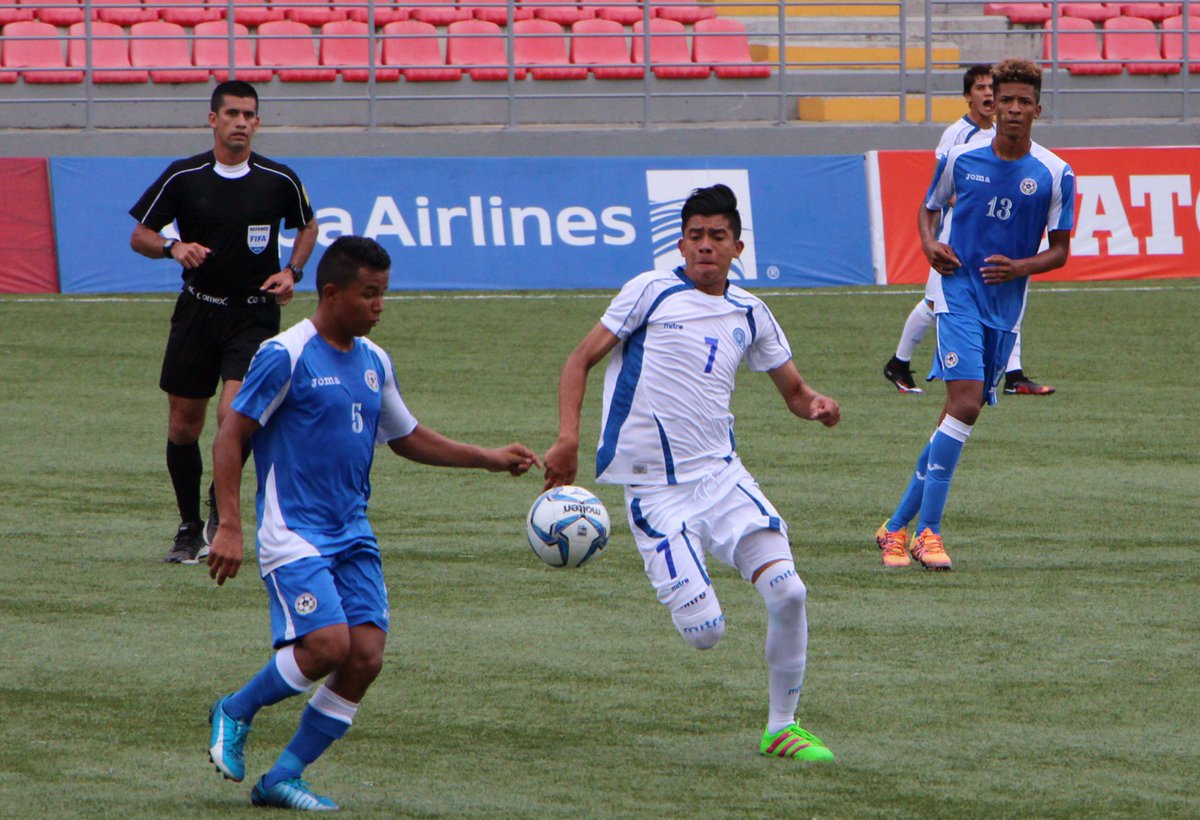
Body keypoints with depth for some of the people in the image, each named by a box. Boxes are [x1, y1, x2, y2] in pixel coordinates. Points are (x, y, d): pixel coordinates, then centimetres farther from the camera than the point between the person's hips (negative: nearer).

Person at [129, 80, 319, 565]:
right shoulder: (183, 177, -4)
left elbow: (307, 226, 16)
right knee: (183, 426, 5)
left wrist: (292, 271, -1)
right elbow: (140, 236, 4)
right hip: (198, 309, 2)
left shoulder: (279, 180, -3)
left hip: (255, 314, -2)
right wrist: (174, 247, -16)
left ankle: (220, 511, 2)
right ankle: (189, 529, 22)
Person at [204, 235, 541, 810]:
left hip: (353, 536, 7)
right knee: (327, 644, -22)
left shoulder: (373, 362, 12)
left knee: (366, 656, -7)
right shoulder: (286, 355, -10)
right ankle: (235, 713, 5)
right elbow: (230, 437, -9)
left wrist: (488, 458, 18)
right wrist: (229, 526, -16)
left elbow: (407, 438, 27)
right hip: (294, 534, -7)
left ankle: (283, 778, 6)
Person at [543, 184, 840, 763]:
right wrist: (568, 439, -12)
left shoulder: (749, 314, 12)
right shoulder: (651, 292, -1)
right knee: (705, 632, -14)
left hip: (721, 475, 4)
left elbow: (793, 390, 21)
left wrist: (816, 405, -4)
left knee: (787, 591, -15)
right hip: (654, 491, -4)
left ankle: (782, 727, 2)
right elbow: (581, 360, 1)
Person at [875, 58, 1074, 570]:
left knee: (961, 414, 5)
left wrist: (1020, 268, -15)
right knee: (966, 400, -20)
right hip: (959, 294, -3)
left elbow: (1060, 251, 5)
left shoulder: (1055, 175, 1)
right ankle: (927, 532, -16)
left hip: (1007, 306, 3)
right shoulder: (961, 159, 1)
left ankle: (897, 527, 16)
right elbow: (929, 208, 17)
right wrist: (930, 244, -5)